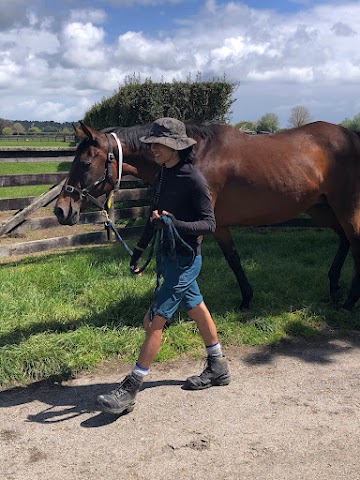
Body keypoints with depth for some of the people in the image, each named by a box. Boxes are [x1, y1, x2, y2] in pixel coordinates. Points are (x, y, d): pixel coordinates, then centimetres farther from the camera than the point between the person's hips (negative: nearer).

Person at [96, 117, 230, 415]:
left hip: (185, 259, -9)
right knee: (197, 310, 19)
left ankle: (130, 390, 1)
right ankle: (218, 369, 36)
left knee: (155, 321, -8)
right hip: (168, 256, 9)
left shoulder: (193, 179, -18)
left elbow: (209, 223, -17)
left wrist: (175, 224, -32)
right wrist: (139, 251, 19)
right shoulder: (163, 175, 7)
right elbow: (155, 216, 17)